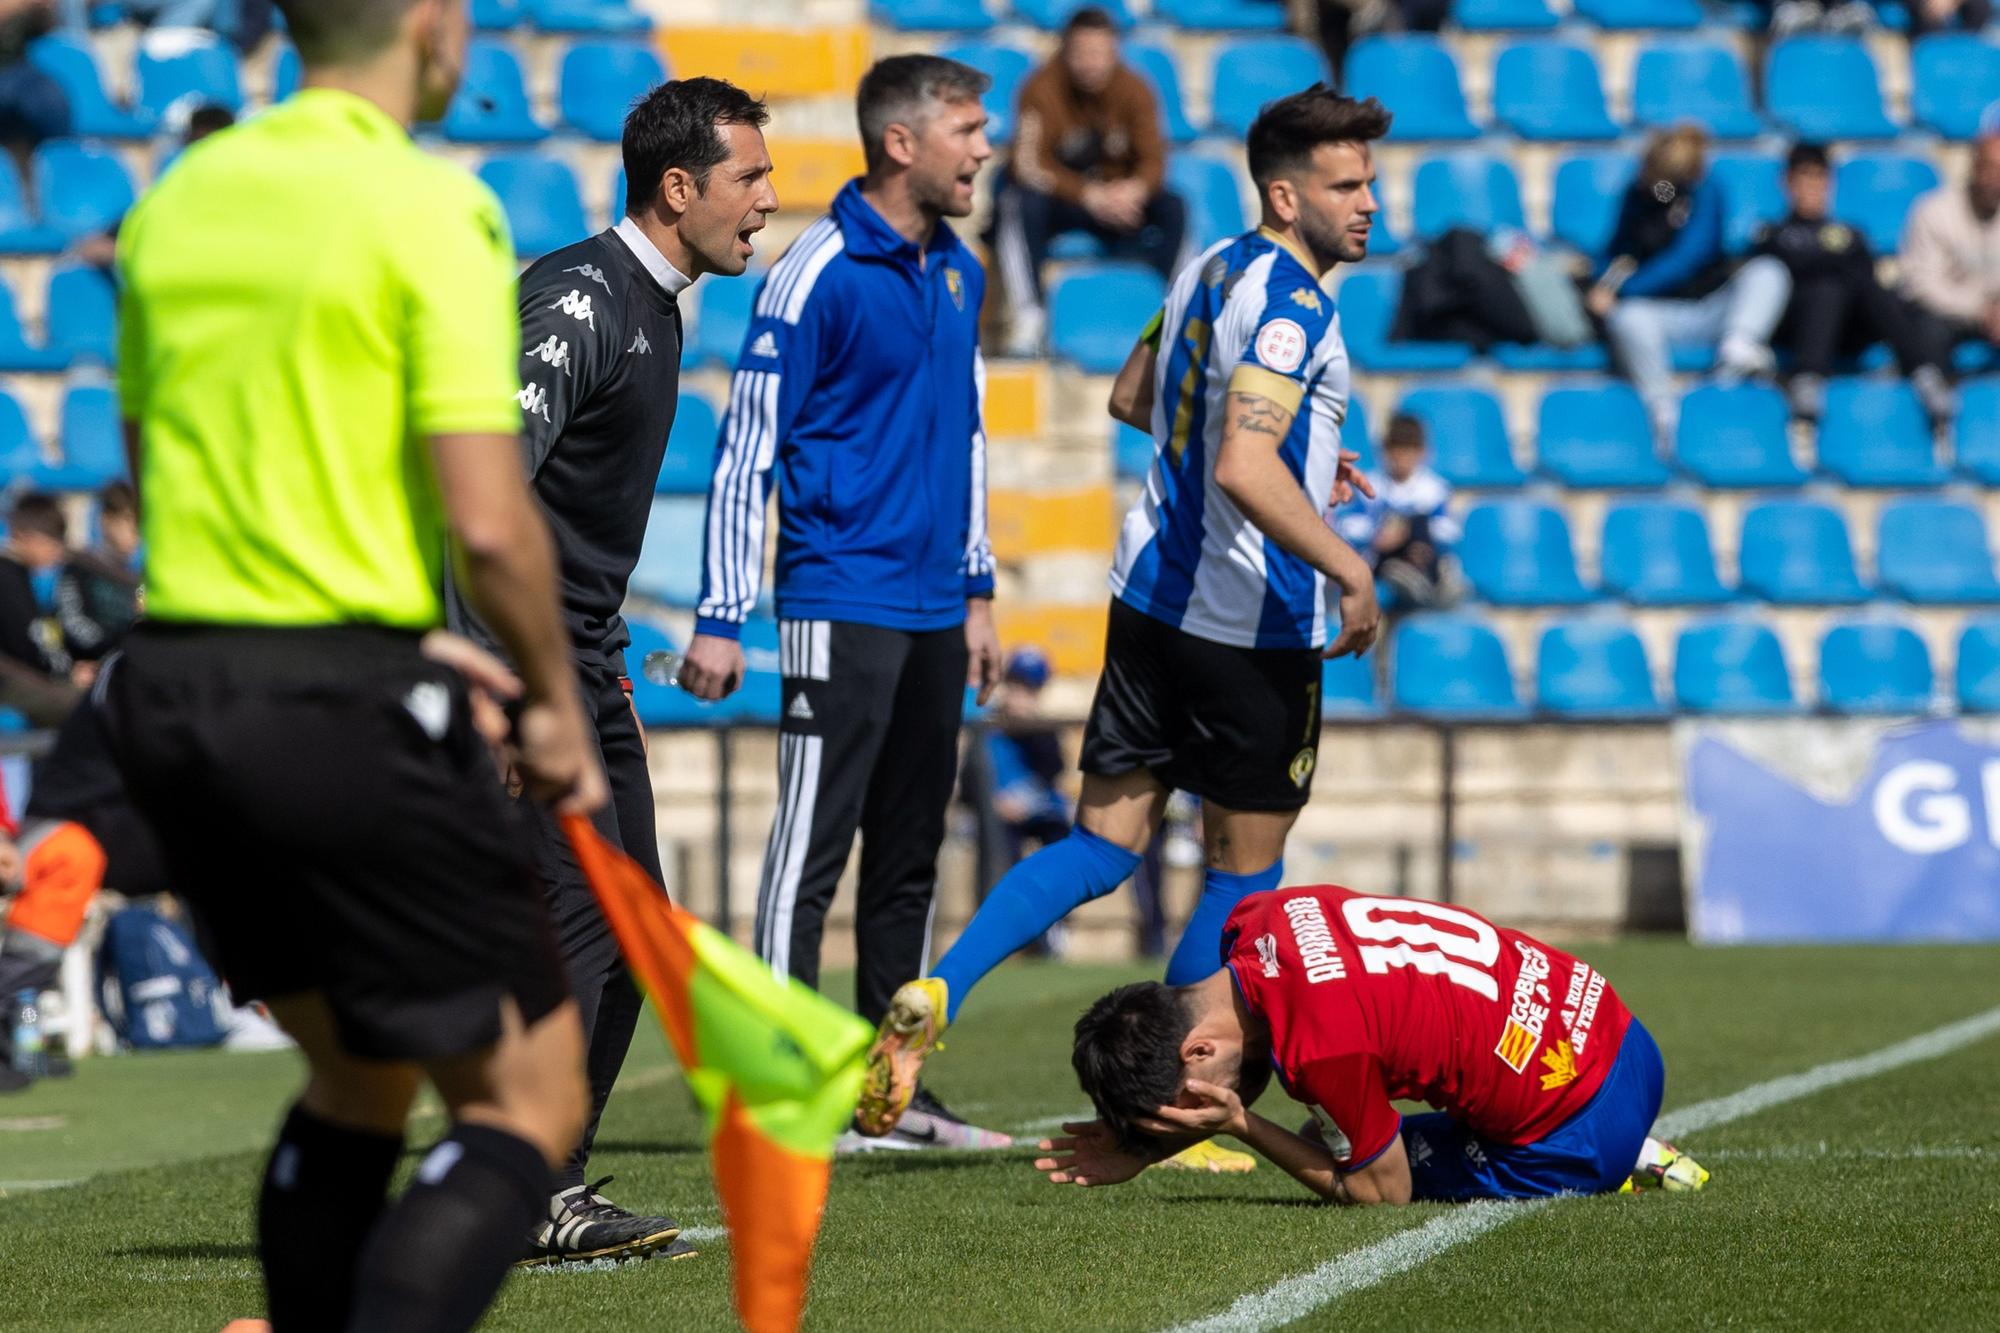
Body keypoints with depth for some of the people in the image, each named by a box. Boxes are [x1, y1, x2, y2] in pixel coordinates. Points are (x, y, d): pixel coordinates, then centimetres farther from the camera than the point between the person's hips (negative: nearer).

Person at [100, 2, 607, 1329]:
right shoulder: (431, 210, -11)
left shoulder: (176, 199, 10)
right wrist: (556, 705, -1)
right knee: (530, 1104, 1)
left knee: (355, 1080, 23)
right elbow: (486, 522, -17)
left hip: (173, 681, 7)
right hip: (344, 711, -7)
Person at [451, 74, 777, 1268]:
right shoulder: (580, 299, -17)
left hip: (584, 661, 10)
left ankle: (555, 1189, 15)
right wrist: (492, 684, -32)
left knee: (629, 929, 9)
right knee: (576, 915, -13)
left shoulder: (652, 306, 15)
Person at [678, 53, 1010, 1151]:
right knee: (809, 853, -7)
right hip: (840, 603, -8)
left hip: (932, 610, 8)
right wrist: (721, 618, -12)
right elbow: (746, 447, -10)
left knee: (909, 857, 11)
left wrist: (976, 589, 20)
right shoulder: (816, 275, -11)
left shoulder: (958, 274, 12)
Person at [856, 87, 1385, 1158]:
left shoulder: (1213, 270, 11)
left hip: (1151, 590, 8)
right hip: (1252, 623, -8)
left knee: (1102, 846, 7)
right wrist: (1349, 571, -23)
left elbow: (1132, 397, 27)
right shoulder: (1288, 304, -18)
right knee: (1245, 869, 7)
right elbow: (1244, 473, -30)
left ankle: (934, 996, -13)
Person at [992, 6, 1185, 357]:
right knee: (1018, 205, -36)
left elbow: (1153, 160, -10)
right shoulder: (1043, 88, -17)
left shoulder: (1133, 89, -7)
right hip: (1053, 196, -3)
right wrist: (1089, 196, -38)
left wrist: (1135, 190, -35)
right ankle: (1028, 319, -38)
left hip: (1115, 194, 3)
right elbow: (1032, 166, -25)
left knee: (1171, 208, -22)